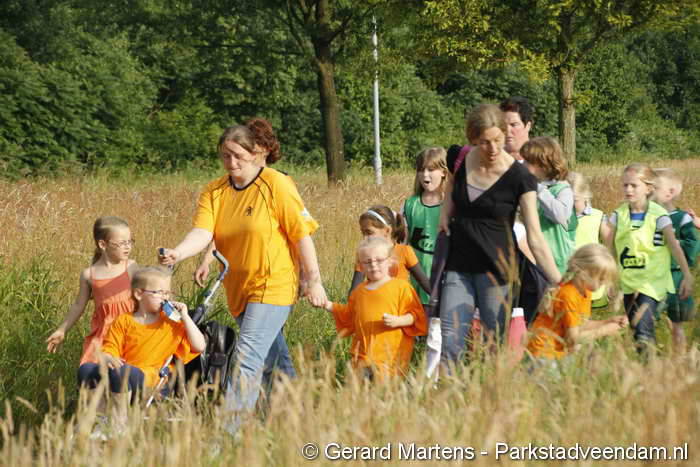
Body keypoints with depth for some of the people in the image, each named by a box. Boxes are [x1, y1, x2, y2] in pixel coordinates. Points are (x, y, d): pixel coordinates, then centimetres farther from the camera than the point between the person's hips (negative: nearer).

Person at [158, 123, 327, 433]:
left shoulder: (276, 184, -9)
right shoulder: (213, 192, 3)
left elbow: (301, 234, -7)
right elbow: (202, 233, -12)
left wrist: (313, 281, -8)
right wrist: (178, 253, -33)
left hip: (273, 287, -6)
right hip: (238, 289, 6)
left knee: (247, 359, -16)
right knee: (268, 358, 16)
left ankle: (229, 429, -20)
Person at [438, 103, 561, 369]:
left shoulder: (520, 178, -14)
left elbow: (535, 239, -13)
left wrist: (559, 282, -19)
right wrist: (446, 212, 7)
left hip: (496, 268, -4)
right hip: (459, 265, 4)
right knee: (450, 346, -4)